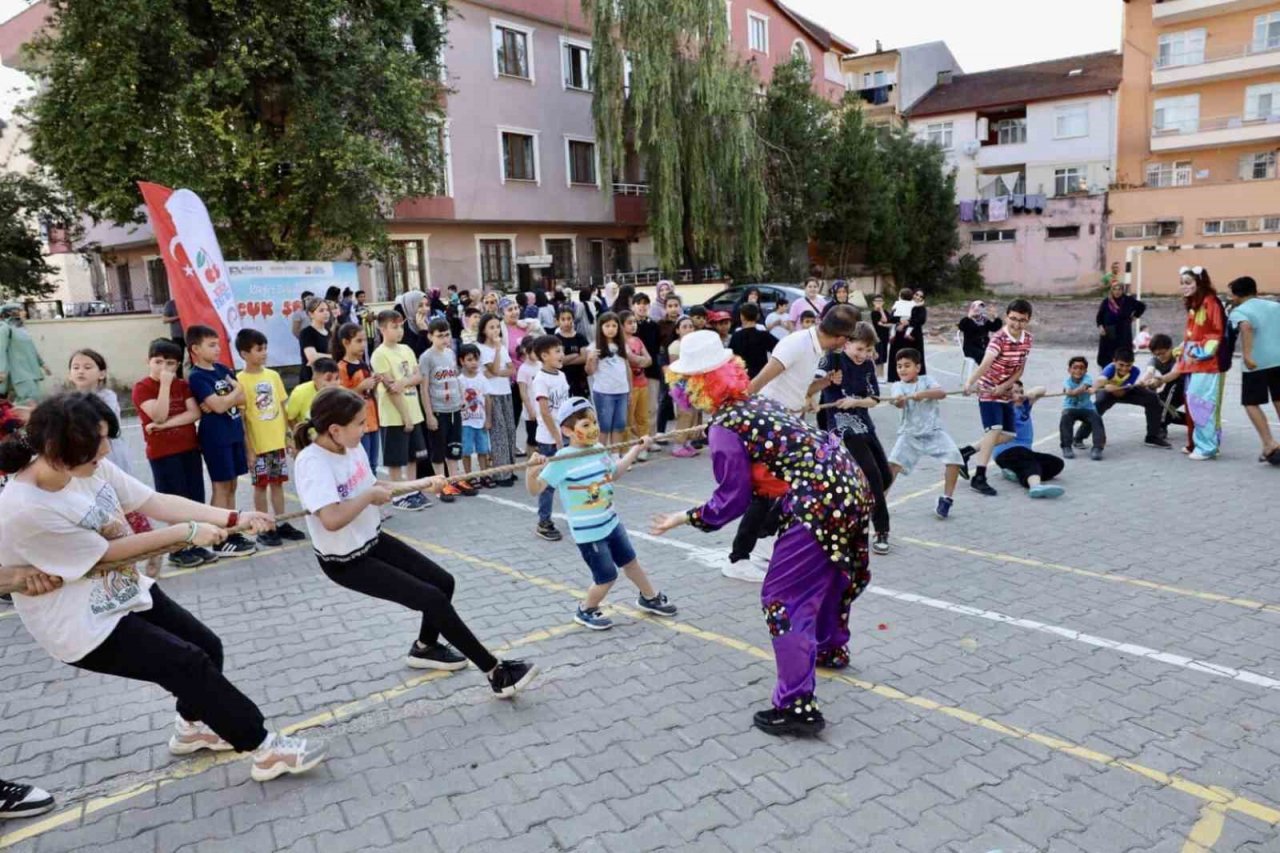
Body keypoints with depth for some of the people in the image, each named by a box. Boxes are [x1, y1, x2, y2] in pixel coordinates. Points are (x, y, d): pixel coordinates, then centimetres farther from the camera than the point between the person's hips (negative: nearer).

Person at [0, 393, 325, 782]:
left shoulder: (90, 467, -8)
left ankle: (193, 727, 40)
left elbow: (155, 502, -8)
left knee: (208, 647, 12)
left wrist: (234, 518, -16)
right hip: (84, 627, -8)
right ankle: (265, 749, 3)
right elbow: (108, 551, -21)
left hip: (127, 592, 8)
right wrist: (187, 532, -16)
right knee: (189, 663, -10)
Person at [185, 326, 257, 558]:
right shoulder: (196, 376, -11)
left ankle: (232, 532, 20)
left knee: (231, 486, 11)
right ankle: (221, 541, 5)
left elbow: (242, 398, 5)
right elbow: (218, 406, -20)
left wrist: (223, 400, -12)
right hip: (215, 437, -7)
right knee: (221, 487, -2)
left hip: (235, 433, 7)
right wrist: (235, 390, -4)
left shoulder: (223, 369, 10)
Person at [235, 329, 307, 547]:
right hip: (258, 444, -4)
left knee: (278, 482, 12)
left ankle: (281, 524, 21)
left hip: (278, 441, 5)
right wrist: (248, 448, -12)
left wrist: (287, 435, 7)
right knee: (261, 485, 6)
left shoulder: (273, 375, 5)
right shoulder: (240, 380, -10)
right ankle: (264, 528, 15)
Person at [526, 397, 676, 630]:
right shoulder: (562, 462, -23)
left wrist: (636, 450, 22)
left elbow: (614, 473, 20)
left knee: (630, 561, 23)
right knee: (607, 577, 1)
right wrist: (532, 470, -47)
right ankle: (586, 611, 28)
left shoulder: (600, 450, 0)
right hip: (588, 532, -7)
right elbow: (535, 489, -27)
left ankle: (650, 598, 47)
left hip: (611, 522, 7)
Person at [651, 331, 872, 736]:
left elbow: (732, 501, -7)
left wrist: (683, 518, 4)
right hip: (848, 483, 10)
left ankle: (797, 706, 1)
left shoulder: (724, 429, -12)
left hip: (819, 502, -10)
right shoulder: (758, 401, 12)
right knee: (827, 571, 30)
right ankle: (831, 648, 53)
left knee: (783, 597, -1)